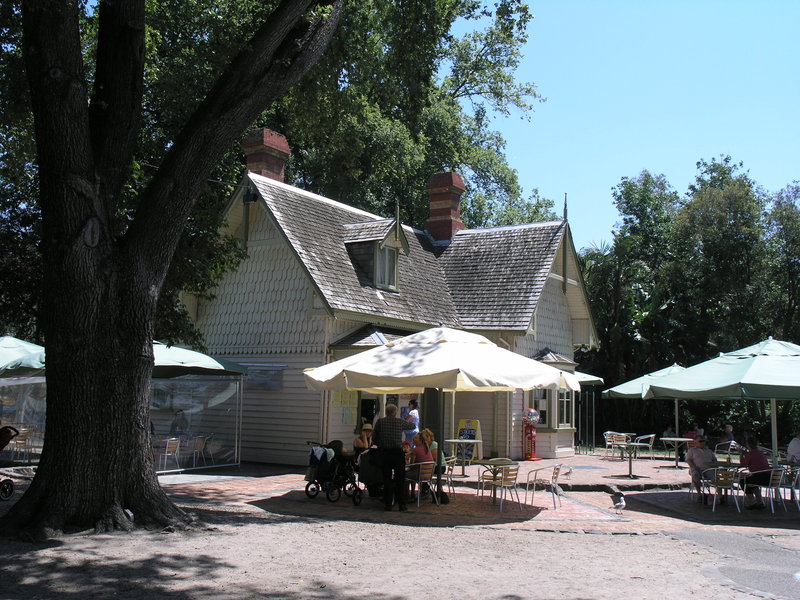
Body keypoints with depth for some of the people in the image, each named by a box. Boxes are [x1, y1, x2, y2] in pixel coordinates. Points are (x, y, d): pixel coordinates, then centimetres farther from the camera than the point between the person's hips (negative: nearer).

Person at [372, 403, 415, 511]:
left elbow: (374, 438, 3)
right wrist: (408, 421, 41)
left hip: (384, 453, 1)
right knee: (400, 479, 7)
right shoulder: (400, 422, 1)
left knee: (387, 479, 7)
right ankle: (401, 504, 6)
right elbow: (412, 426, 19)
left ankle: (388, 504, 7)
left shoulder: (380, 422, 2)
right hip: (397, 452, -1)